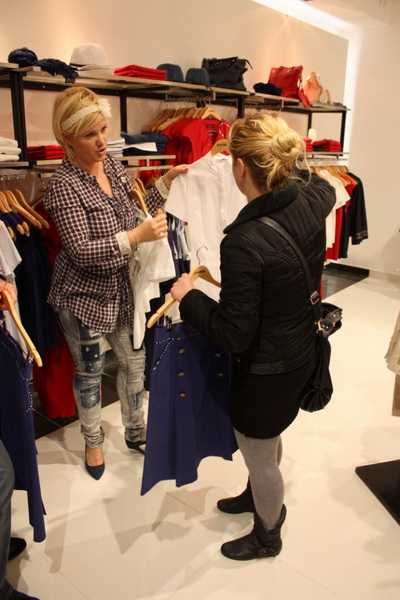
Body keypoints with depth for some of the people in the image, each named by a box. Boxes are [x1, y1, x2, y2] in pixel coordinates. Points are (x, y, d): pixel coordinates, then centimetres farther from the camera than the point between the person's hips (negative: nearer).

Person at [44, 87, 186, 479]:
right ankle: (93, 442, 37)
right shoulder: (63, 185, -20)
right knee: (89, 371, 13)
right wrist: (136, 236, -33)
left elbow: (135, 213, 10)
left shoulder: (112, 164, 0)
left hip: (122, 289, 6)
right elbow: (81, 251, -26)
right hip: (84, 296, -6)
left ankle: (135, 431, 40)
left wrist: (166, 183, -2)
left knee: (135, 362, 16)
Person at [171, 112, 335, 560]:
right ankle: (258, 497, 60)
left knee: (259, 458, 20)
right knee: (267, 443, 32)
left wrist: (188, 297, -12)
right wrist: (287, 159, 26)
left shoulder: (244, 243, -33)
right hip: (301, 352, 8)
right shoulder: (313, 201, -11)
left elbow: (234, 335, -26)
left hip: (265, 371, -8)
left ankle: (267, 536, 47)